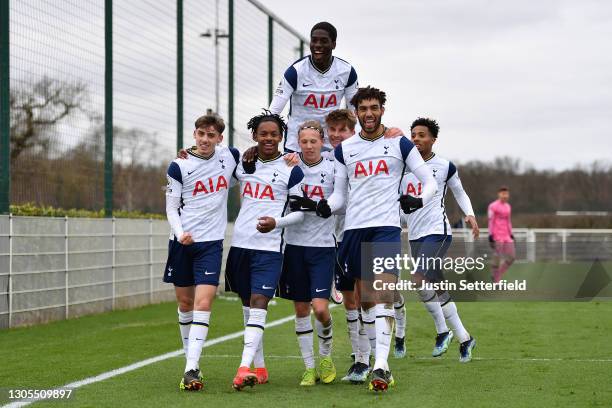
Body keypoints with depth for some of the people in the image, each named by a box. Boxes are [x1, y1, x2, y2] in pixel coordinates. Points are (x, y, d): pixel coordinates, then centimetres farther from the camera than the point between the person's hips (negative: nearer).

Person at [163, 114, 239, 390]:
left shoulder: (229, 157, 3)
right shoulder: (179, 166, -3)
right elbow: (171, 207, -1)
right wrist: (180, 233, -20)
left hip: (211, 242, 0)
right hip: (182, 242, 0)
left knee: (203, 303, -13)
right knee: (185, 303, 10)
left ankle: (191, 369, -18)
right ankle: (190, 359, 27)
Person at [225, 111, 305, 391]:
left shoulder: (291, 170, -1)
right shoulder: (242, 165, 10)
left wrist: (277, 222, -16)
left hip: (269, 247, -5)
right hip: (240, 243, 5)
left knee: (259, 304, -15)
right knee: (247, 304, 10)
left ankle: (244, 368, -25)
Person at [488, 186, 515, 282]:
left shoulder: (508, 207, 17)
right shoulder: (493, 206, -5)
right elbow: (490, 221, -9)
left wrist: (511, 234, 21)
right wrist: (490, 235, -14)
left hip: (506, 236, 7)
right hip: (497, 235, -7)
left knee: (512, 256, 3)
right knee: (498, 257, -8)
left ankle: (497, 276, 15)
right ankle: (495, 280, 0)